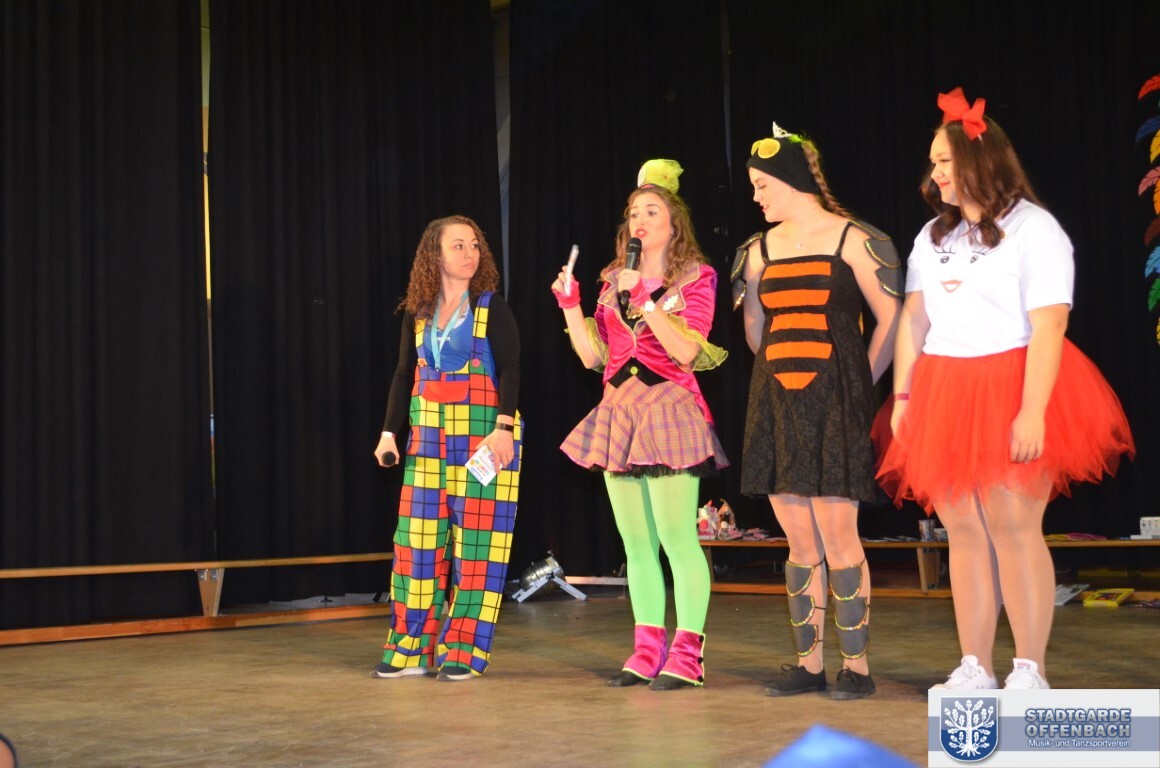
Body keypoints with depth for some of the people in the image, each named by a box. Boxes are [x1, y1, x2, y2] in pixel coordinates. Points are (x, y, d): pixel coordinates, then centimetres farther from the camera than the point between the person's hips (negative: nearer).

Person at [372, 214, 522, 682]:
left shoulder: (492, 309, -3)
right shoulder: (417, 313, 9)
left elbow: (509, 370, -10)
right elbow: (404, 375, 14)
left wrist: (504, 427, -22)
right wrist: (389, 431, 7)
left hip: (482, 432, -4)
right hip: (428, 434, 4)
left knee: (476, 540, -2)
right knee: (419, 537, 3)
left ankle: (465, 653, 4)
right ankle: (413, 648, 11)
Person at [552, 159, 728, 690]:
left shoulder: (696, 277, 1)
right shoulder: (614, 280, 16)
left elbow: (686, 351, -12)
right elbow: (593, 356, 13)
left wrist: (643, 299, -16)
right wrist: (570, 306, 3)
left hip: (669, 410, -6)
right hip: (618, 412, 6)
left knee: (677, 538, -10)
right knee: (635, 542, 7)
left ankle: (687, 655, -6)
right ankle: (648, 652, 12)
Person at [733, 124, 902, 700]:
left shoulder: (852, 240, -3)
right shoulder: (758, 250, 12)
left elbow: (891, 320, -2)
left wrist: (858, 385, -2)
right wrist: (782, 376, 9)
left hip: (834, 404, -5)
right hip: (776, 405, 5)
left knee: (837, 538, -6)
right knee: (800, 542, 7)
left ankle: (856, 666, 3)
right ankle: (808, 663, 14)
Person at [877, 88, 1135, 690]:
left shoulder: (1034, 229, -6)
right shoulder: (932, 236, 15)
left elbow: (1049, 327, -14)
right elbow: (912, 319, 12)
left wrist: (1032, 412, -22)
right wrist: (903, 397, 4)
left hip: (1009, 393, -6)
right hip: (943, 397, 6)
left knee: (1014, 528, -8)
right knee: (963, 531, 5)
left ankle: (1030, 672, 0)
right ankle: (974, 668, 10)